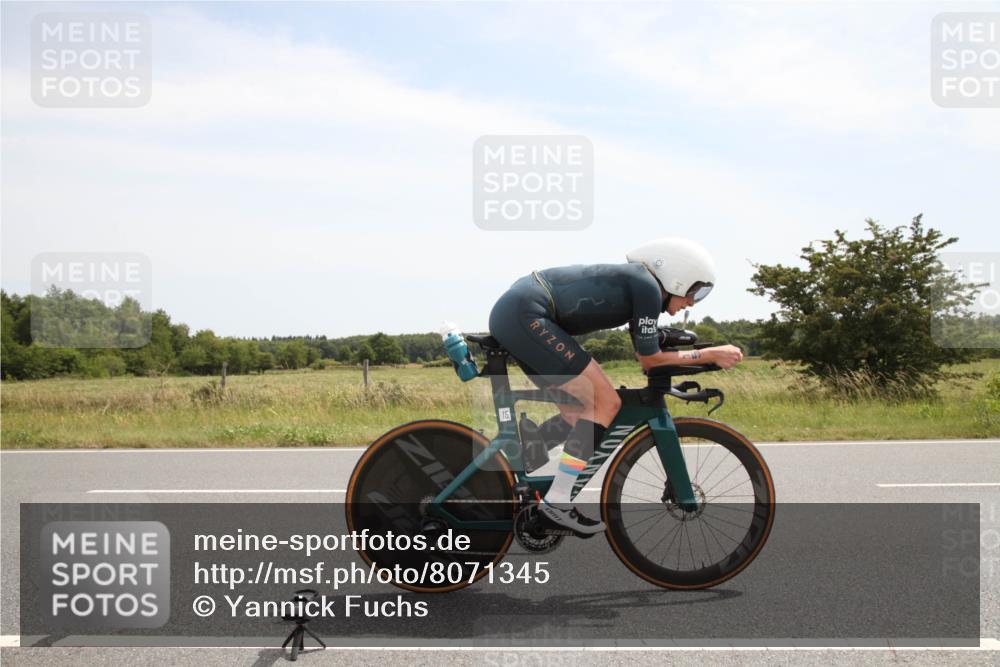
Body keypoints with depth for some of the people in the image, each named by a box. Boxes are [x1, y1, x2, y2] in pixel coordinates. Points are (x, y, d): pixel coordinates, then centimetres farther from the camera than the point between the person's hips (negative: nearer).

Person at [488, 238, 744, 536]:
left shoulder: (635, 283, 20)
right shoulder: (647, 285, -7)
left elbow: (646, 356, 26)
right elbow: (650, 359, -1)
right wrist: (712, 355, 5)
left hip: (510, 312, 10)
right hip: (525, 315, -10)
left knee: (578, 413, 16)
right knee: (606, 402, -8)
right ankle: (556, 503, -7)